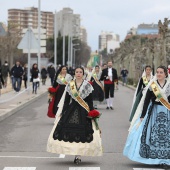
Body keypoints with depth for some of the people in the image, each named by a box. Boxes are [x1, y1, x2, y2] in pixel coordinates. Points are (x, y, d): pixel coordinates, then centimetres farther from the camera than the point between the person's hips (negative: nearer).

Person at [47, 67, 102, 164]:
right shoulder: (70, 85, 8)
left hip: (83, 112, -2)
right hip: (71, 110, 2)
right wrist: (63, 112, 3)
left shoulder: (88, 86, 2)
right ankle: (77, 155, 6)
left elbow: (90, 101, 1)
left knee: (82, 133, -7)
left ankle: (78, 155, 1)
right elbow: (66, 100, 8)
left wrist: (91, 113, -6)